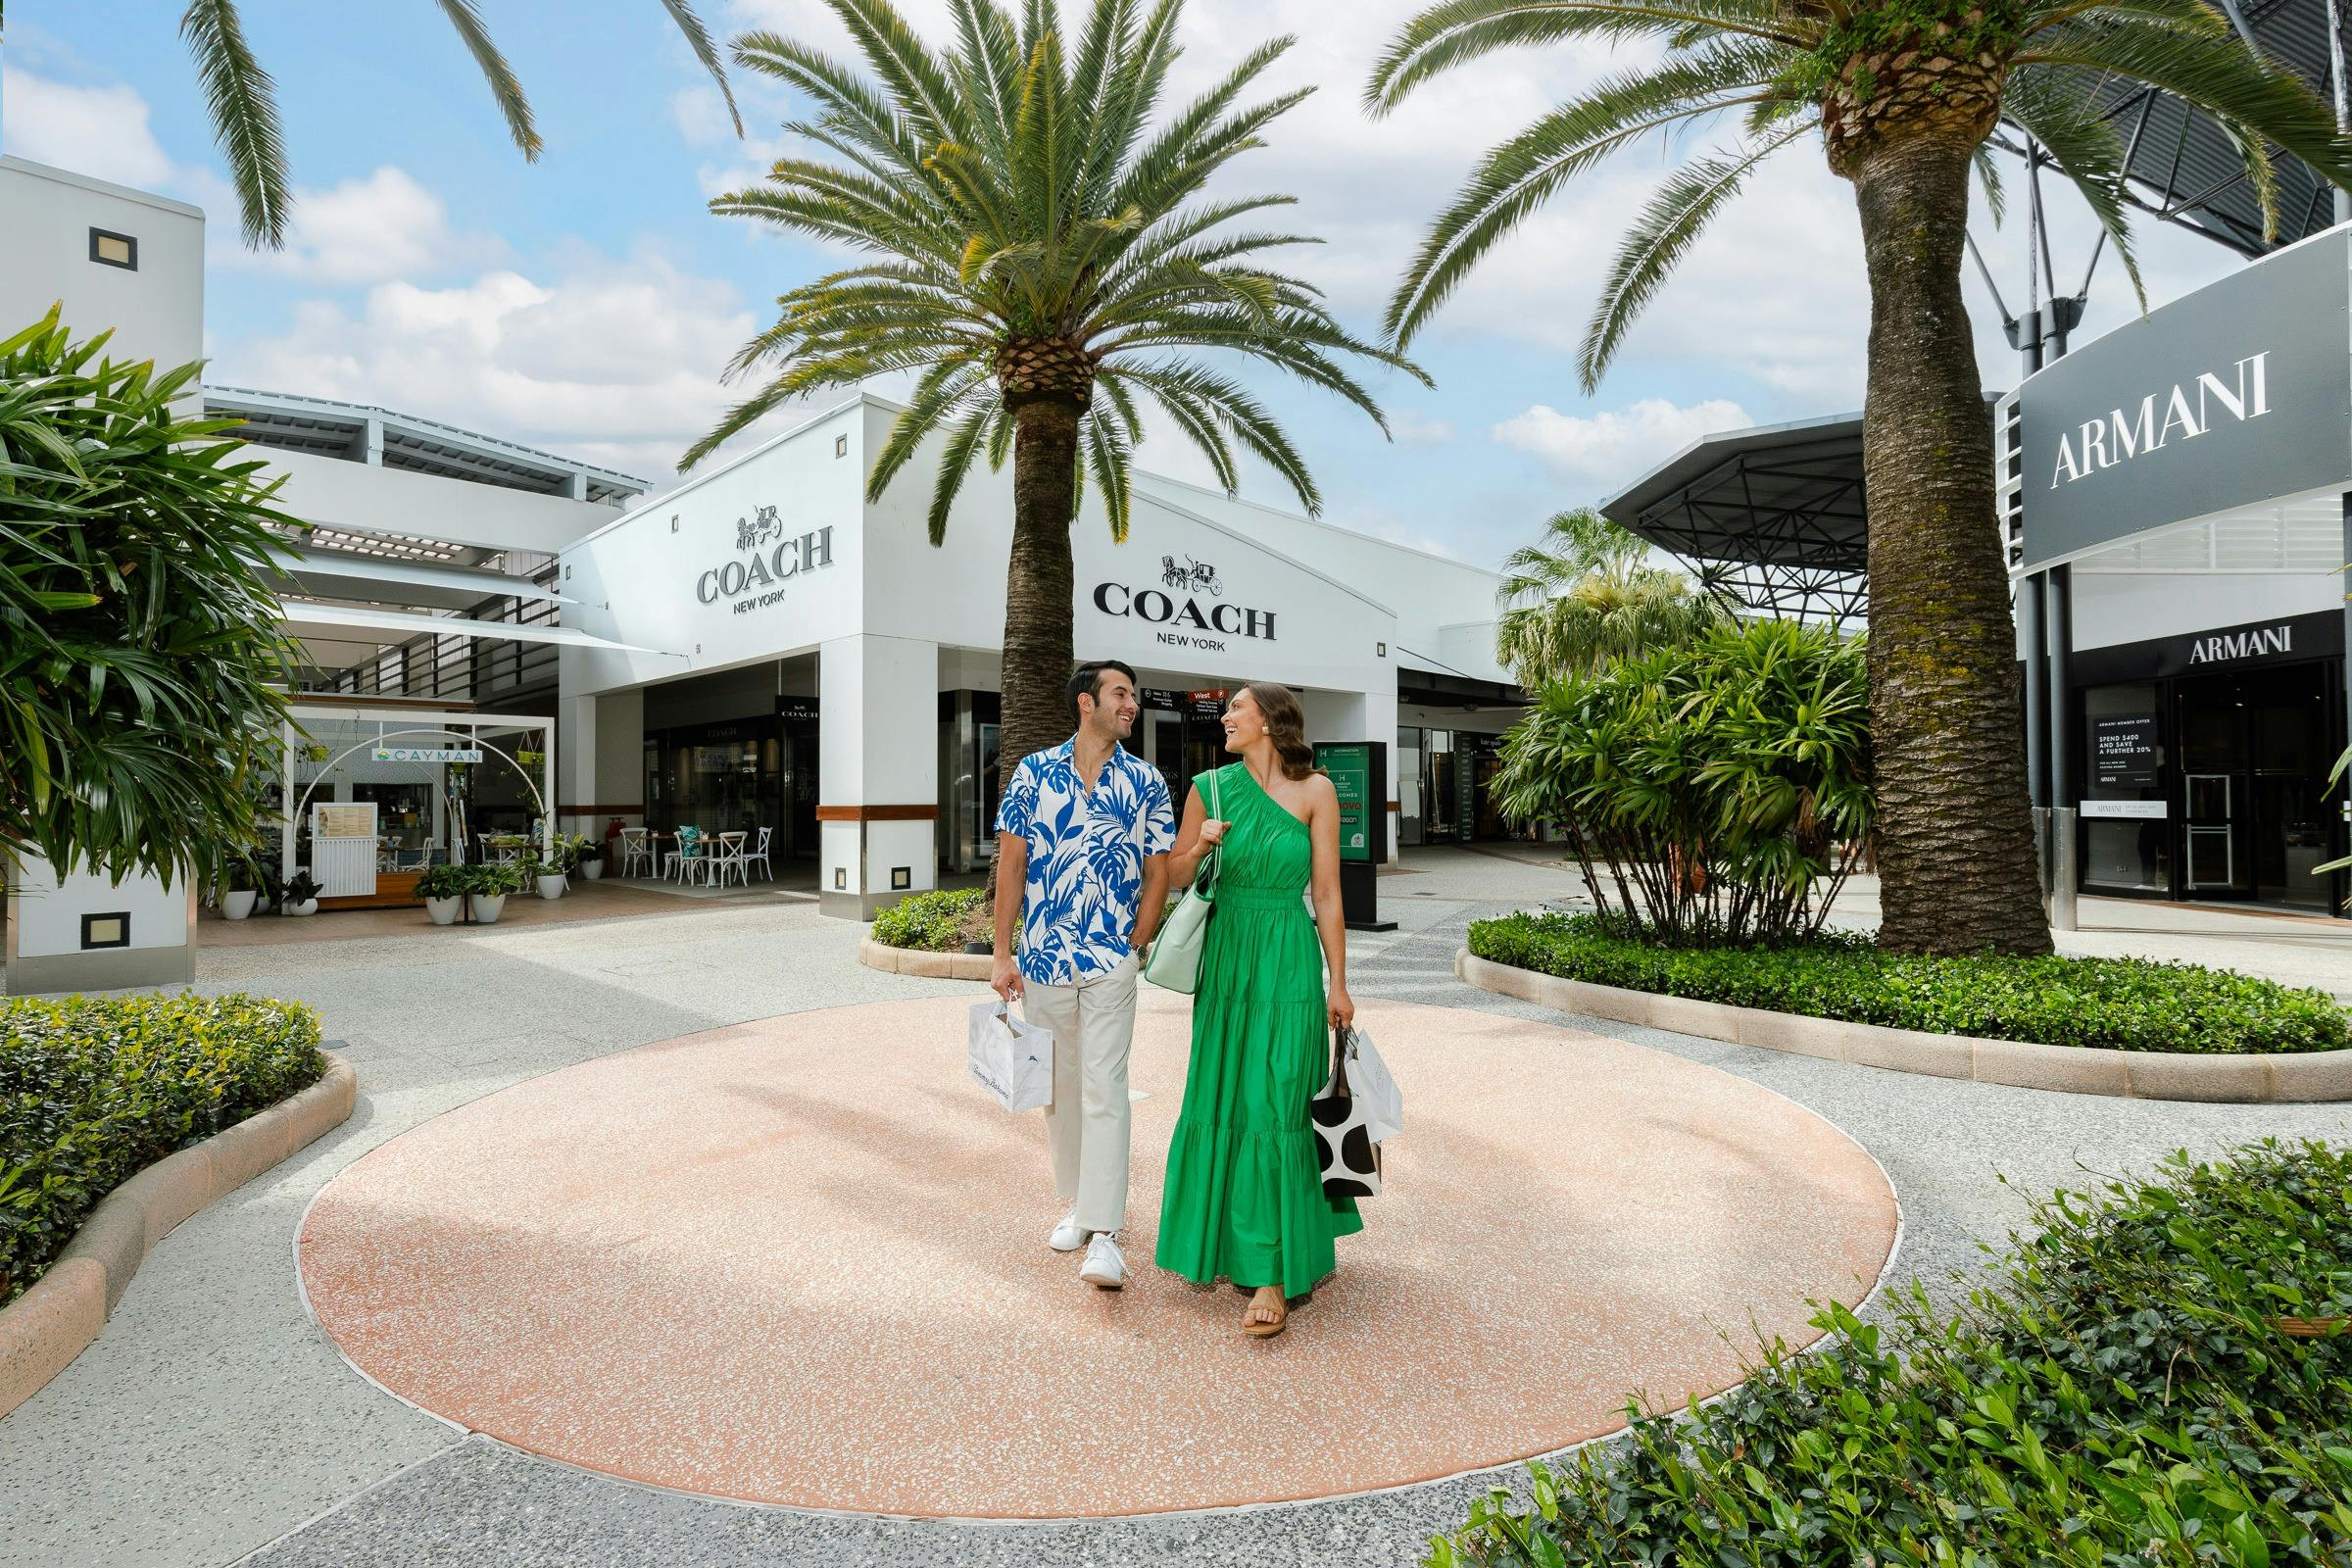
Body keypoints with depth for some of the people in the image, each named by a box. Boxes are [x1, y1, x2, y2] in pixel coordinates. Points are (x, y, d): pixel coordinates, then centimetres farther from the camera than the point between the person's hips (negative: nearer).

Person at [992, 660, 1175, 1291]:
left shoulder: (1146, 782, 1)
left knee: (1104, 1090, -6)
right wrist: (1003, 954, -2)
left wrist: (1133, 948, -2)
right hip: (1043, 960, 2)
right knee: (1058, 1086, 14)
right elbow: (1011, 864, 1)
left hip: (1111, 962, -1)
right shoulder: (1033, 771, 1)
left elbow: (1158, 874, 4)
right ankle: (1077, 1204, 31)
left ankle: (1104, 1234, 0)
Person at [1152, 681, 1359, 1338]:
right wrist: (1198, 847, -11)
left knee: (1277, 1106, -4)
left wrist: (1338, 982, -1)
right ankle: (1229, 1236, 33)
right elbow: (1173, 875, 11)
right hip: (1227, 959, 3)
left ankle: (1273, 1275, 4)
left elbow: (1327, 894, -2)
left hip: (1290, 963, -3)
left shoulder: (1315, 791, -3)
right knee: (1225, 1100, 11)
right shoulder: (1209, 788, 3)